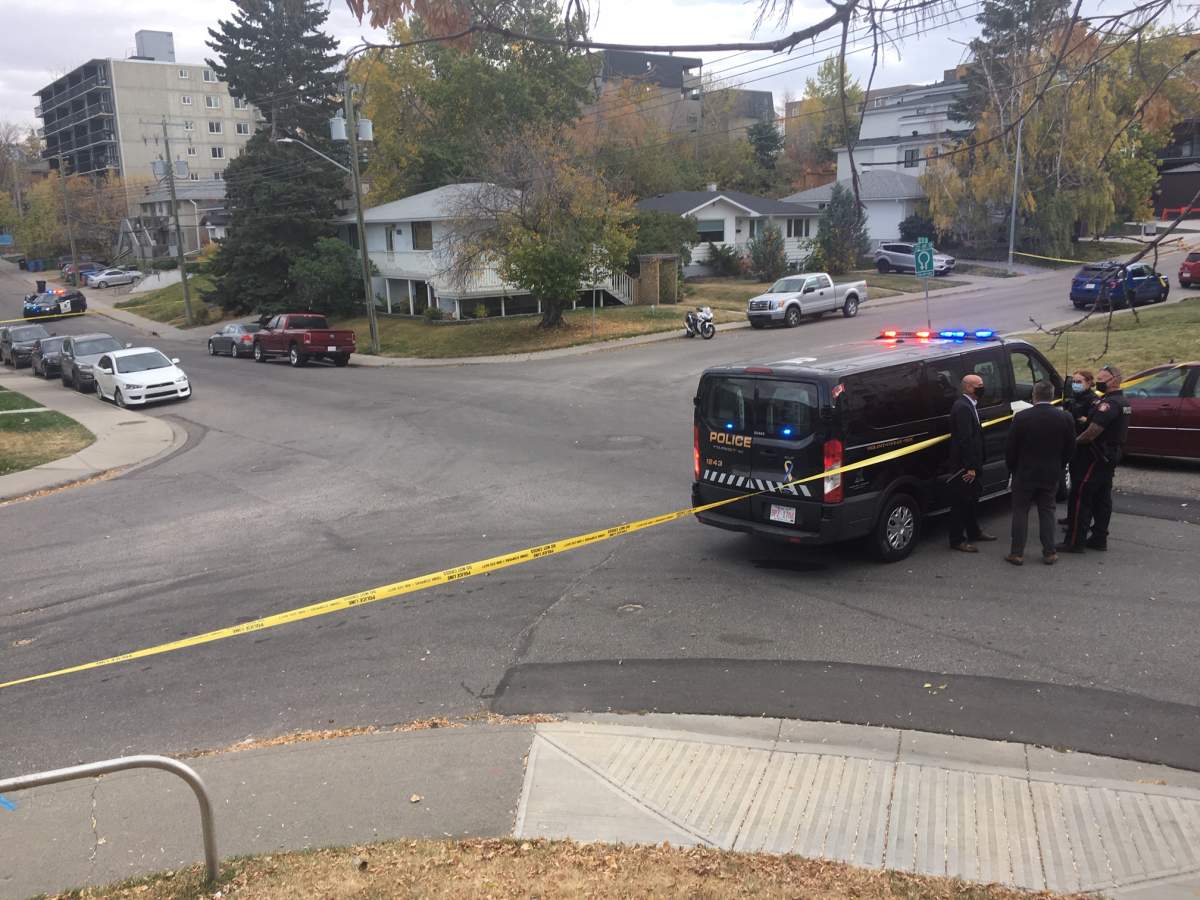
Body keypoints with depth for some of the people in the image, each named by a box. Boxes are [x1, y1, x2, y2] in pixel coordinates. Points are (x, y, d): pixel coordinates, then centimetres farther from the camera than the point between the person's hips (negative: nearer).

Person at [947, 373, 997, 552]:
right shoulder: (962, 407, -20)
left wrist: (975, 465, 12)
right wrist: (970, 467, -25)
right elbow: (965, 439, -25)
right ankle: (957, 540, 8)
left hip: (972, 463, 10)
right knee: (961, 502, -1)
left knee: (972, 498, 22)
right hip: (964, 464, -10)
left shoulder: (970, 405, 12)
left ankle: (974, 532, 36)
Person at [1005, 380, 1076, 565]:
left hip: (1024, 474, -2)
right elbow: (1070, 449, 3)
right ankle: (1049, 553, 14)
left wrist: (1012, 468, 7)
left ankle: (1017, 553, 7)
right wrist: (1057, 467, 16)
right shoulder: (1064, 418, -5)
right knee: (1047, 512, 12)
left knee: (1020, 512, 7)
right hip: (1051, 474, 3)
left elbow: (1010, 448, -9)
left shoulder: (1021, 417, -14)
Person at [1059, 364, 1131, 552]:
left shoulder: (1108, 403, -19)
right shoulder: (1124, 402, 14)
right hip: (1112, 456, 10)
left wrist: (1075, 442, -10)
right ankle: (1099, 539, 19)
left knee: (1082, 498, -6)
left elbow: (1093, 432, -24)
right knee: (1103, 498, 14)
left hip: (1098, 457, -10)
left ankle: (1075, 542, -4)